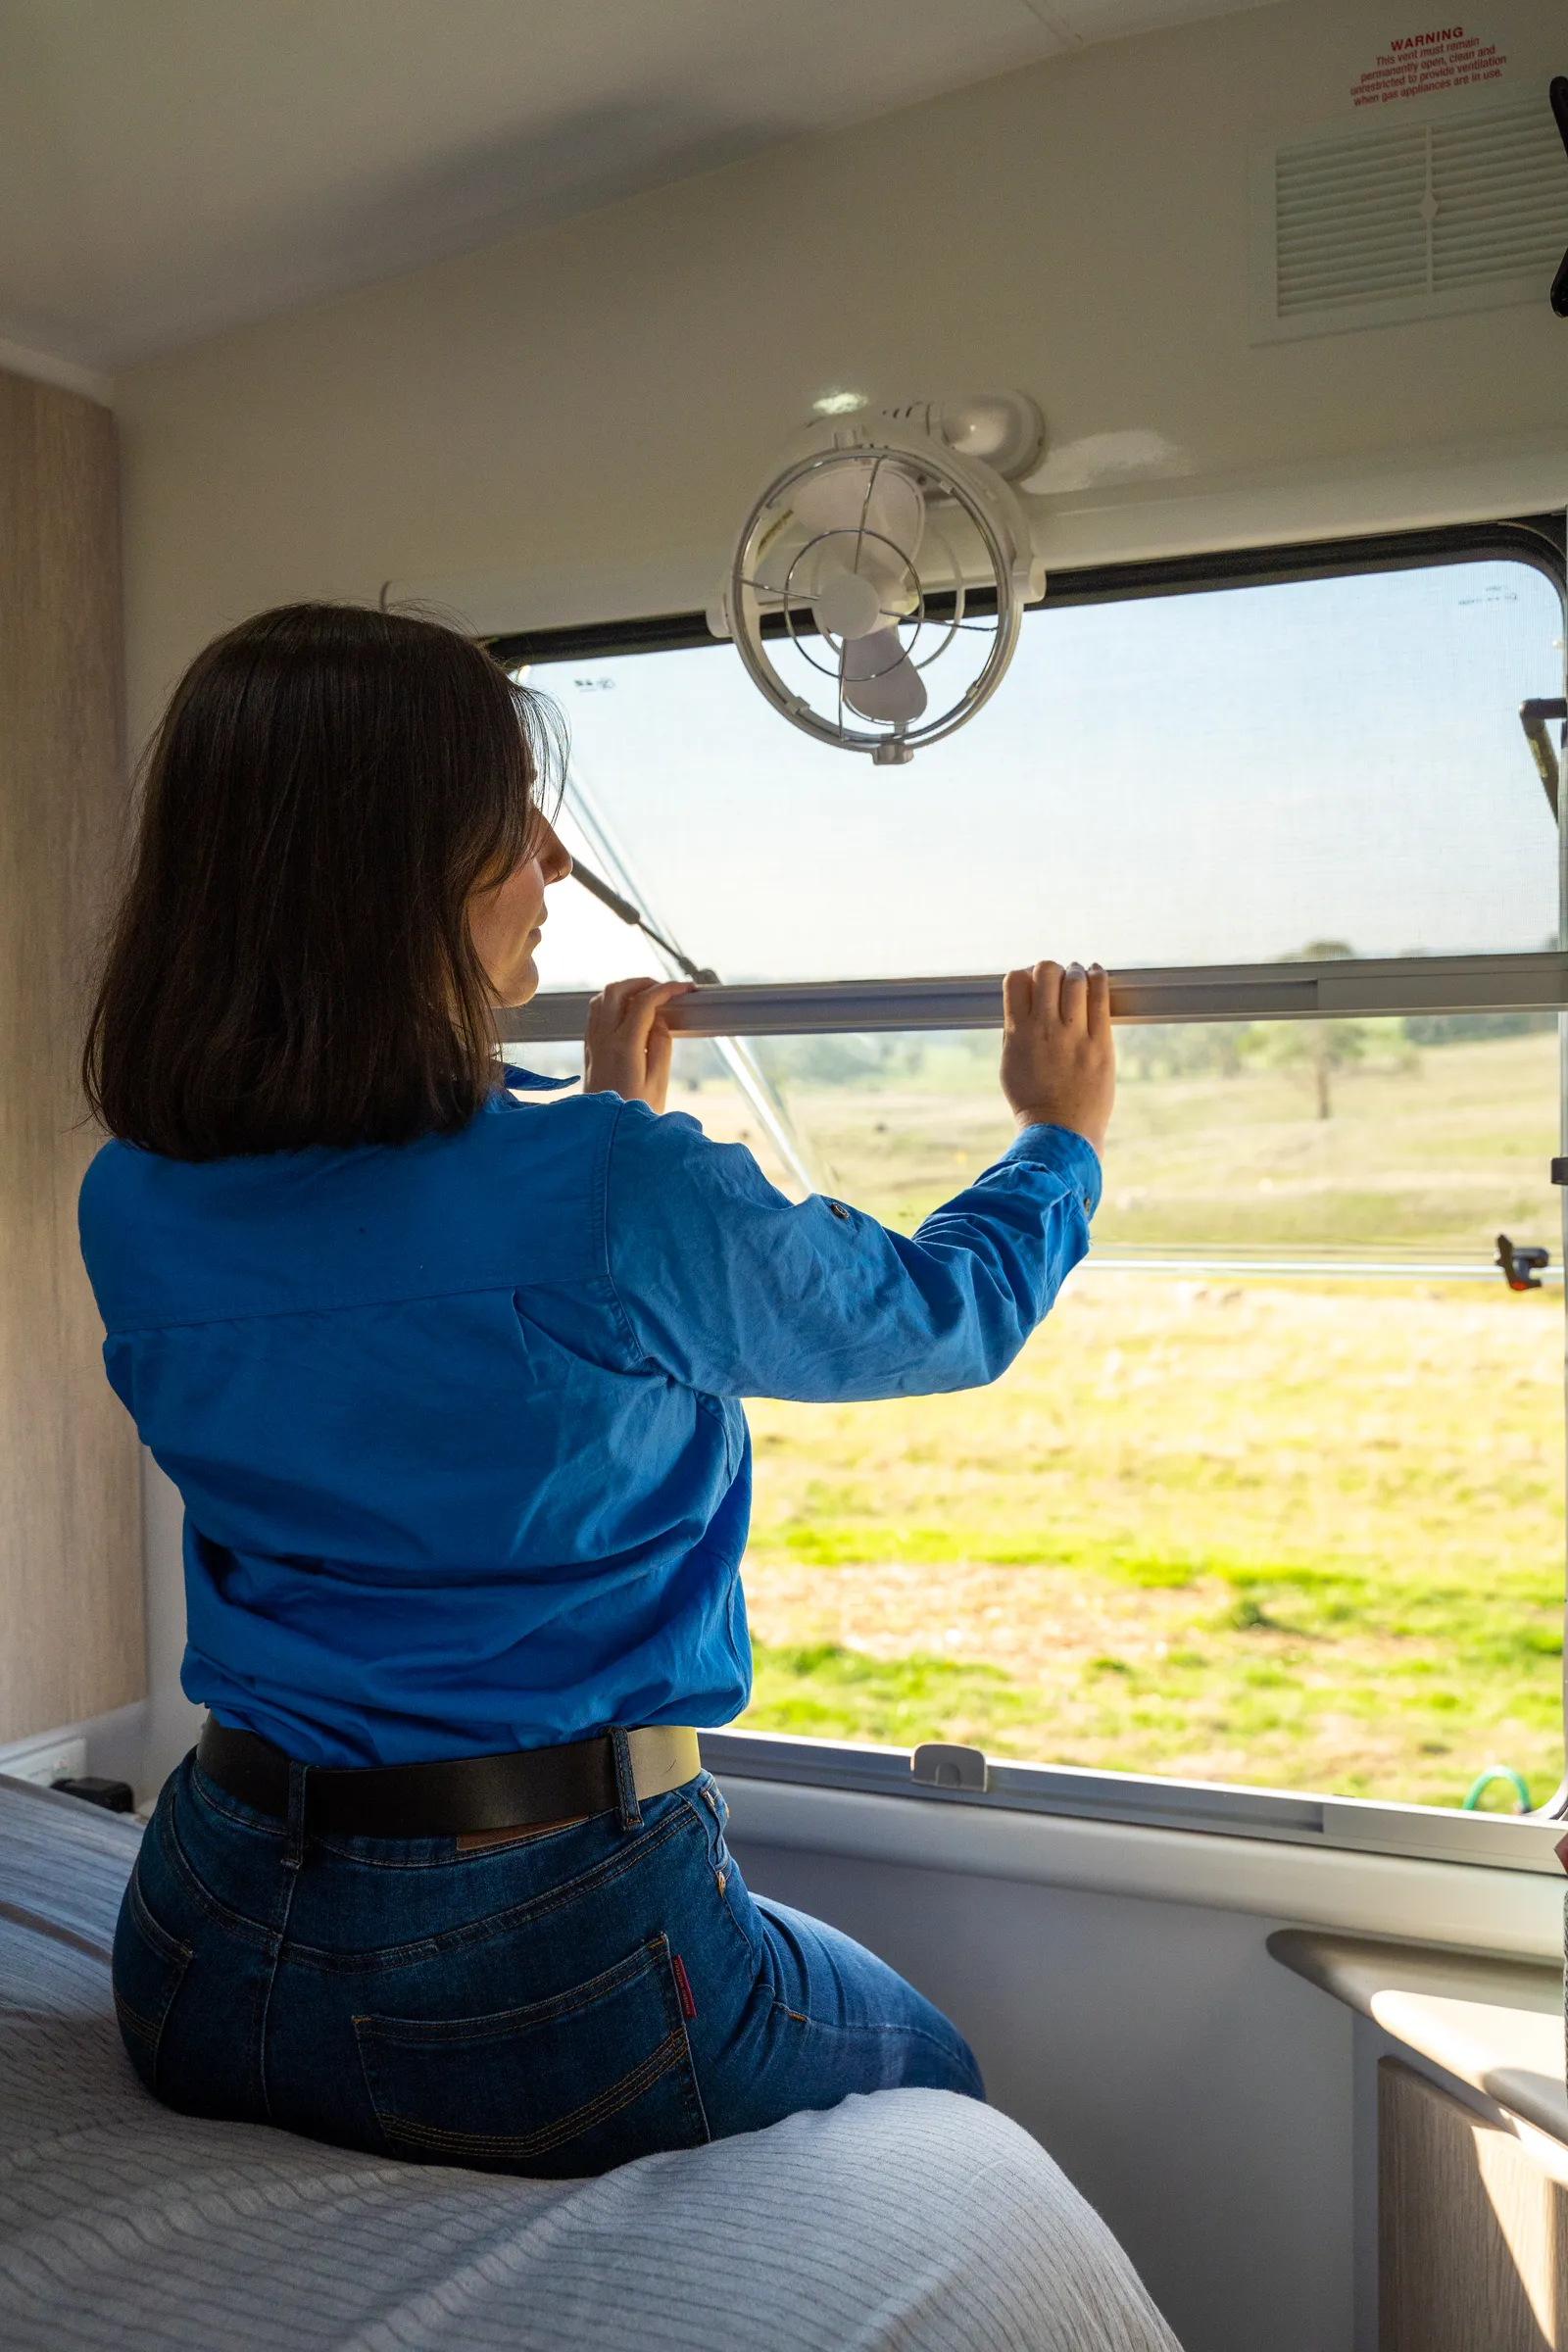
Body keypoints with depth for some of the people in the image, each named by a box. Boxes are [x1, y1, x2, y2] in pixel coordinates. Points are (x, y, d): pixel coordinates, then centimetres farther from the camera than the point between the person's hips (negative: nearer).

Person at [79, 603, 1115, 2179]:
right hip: (542, 1980, -6)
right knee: (933, 2079, 25)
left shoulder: (131, 1209, -5)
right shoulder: (623, 1199, -23)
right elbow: (946, 1314, -3)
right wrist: (1063, 1135, 17)